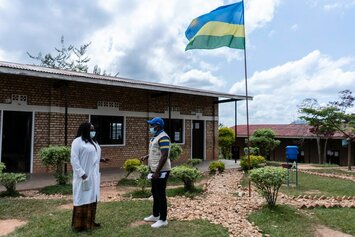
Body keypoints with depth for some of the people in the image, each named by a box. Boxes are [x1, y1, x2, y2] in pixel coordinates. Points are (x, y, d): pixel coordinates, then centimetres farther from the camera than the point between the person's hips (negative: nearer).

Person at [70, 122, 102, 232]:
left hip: (94, 175, 8)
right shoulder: (77, 141, -10)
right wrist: (82, 173, -21)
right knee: (83, 199, -1)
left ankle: (90, 221, 24)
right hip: (84, 176, -8)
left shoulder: (93, 142, 14)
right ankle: (79, 224, 10)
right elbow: (74, 159, -16)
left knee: (92, 198, 13)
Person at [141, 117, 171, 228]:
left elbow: (164, 156, -25)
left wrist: (157, 172, -24)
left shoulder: (163, 138, -19)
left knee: (161, 195, -1)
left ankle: (163, 220, 10)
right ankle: (155, 215, 32)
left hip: (161, 171, -10)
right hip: (155, 170, 10)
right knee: (155, 193, 18)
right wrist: (146, 156, 10)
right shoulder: (155, 137, 13)